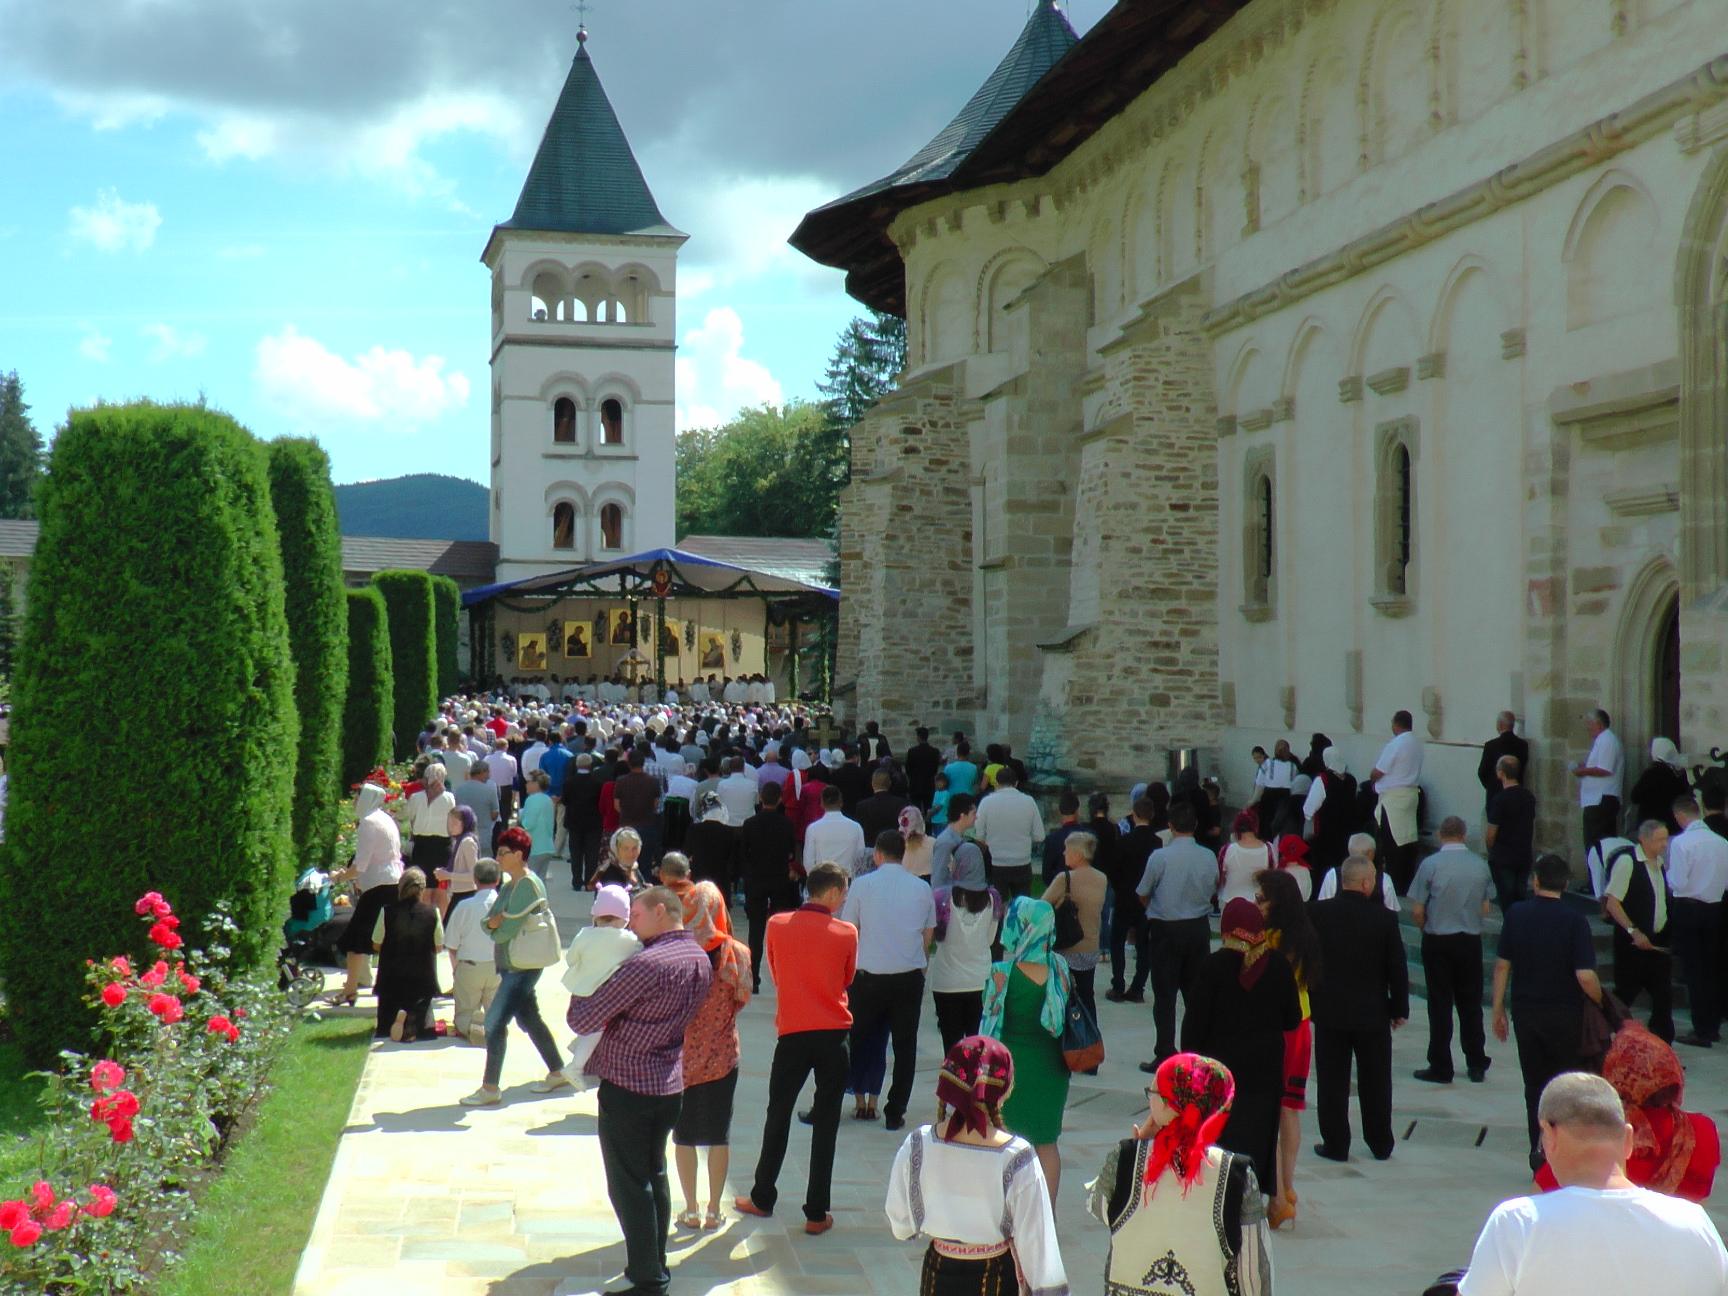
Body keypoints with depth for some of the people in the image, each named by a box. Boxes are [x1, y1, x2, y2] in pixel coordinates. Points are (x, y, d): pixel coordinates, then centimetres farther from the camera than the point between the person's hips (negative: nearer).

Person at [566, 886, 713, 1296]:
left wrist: (578, 997, 1)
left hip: (627, 1088, -8)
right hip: (670, 1084, 8)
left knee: (630, 1186, 1)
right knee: (654, 1177, 20)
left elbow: (583, 1020, -19)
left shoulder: (647, 965, -23)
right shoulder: (700, 960, 4)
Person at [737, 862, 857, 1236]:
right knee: (825, 1124, 5)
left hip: (792, 1033, 1)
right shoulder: (846, 933, -5)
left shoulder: (777, 925, -1)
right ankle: (816, 1213, 8)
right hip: (834, 1036, -1)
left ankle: (762, 1198, 27)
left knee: (778, 1116, 16)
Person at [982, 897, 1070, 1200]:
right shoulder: (1059, 968, -4)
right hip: (1051, 1067, 4)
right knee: (1047, 1144, 16)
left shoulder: (1002, 973, -17)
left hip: (1012, 1064, -4)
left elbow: (990, 1025, -13)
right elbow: (1066, 1018, 3)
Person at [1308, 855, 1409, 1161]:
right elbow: (1398, 967, -4)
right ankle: (1380, 1144, 23)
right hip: (1373, 1013, 0)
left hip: (1329, 1011, 0)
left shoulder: (1316, 913, -8)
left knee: (1332, 1082, 8)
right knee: (1375, 1082, 13)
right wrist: (1400, 1009, 7)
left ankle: (1336, 1144, 11)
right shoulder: (1384, 918, -10)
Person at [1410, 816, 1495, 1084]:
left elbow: (1417, 911, -10)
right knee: (1471, 1004, 12)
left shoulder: (1431, 864, -12)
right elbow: (1485, 909, 6)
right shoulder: (1481, 865, -1)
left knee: (1440, 1004, 2)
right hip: (1471, 941, 3)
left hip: (1438, 941, -3)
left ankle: (1441, 1068, 5)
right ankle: (1477, 1066, 18)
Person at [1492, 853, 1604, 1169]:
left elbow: (1502, 965, 1)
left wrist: (1498, 1009, 10)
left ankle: (1540, 1153, 14)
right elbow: (1585, 976, -18)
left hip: (1525, 1012, 3)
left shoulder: (1516, 914, -2)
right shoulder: (1575, 920, -12)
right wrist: (1601, 1001, 1)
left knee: (1535, 1085, 13)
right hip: (1564, 1013, -3)